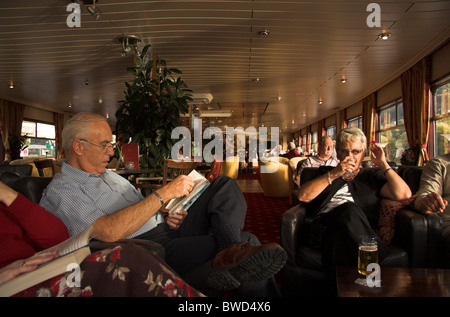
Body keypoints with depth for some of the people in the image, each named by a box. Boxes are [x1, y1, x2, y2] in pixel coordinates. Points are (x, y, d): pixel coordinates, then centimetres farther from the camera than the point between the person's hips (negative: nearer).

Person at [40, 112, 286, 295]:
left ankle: (234, 252, -31)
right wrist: (163, 194, -21)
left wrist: (167, 218, 2)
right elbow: (109, 232, -25)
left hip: (167, 229, 9)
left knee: (225, 186, -10)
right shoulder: (61, 190, -7)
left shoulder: (108, 175, 24)